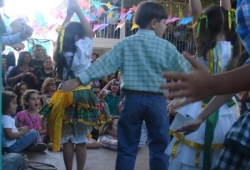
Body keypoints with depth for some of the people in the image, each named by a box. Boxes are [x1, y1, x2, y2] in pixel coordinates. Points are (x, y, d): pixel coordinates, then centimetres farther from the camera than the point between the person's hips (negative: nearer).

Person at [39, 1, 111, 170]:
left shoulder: (60, 52, 4)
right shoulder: (82, 50, -10)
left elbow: (61, 35, 19)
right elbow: (90, 33, 1)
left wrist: (68, 15, 19)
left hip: (65, 97, 4)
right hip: (82, 98, -4)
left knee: (66, 139, 9)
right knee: (81, 140, 4)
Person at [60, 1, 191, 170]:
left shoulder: (125, 44, 2)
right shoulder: (166, 47, -1)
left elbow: (104, 64, -4)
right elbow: (185, 69, 3)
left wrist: (79, 79, -3)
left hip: (132, 99, 2)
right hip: (156, 100, -1)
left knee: (127, 148, 9)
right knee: (159, 147, 10)